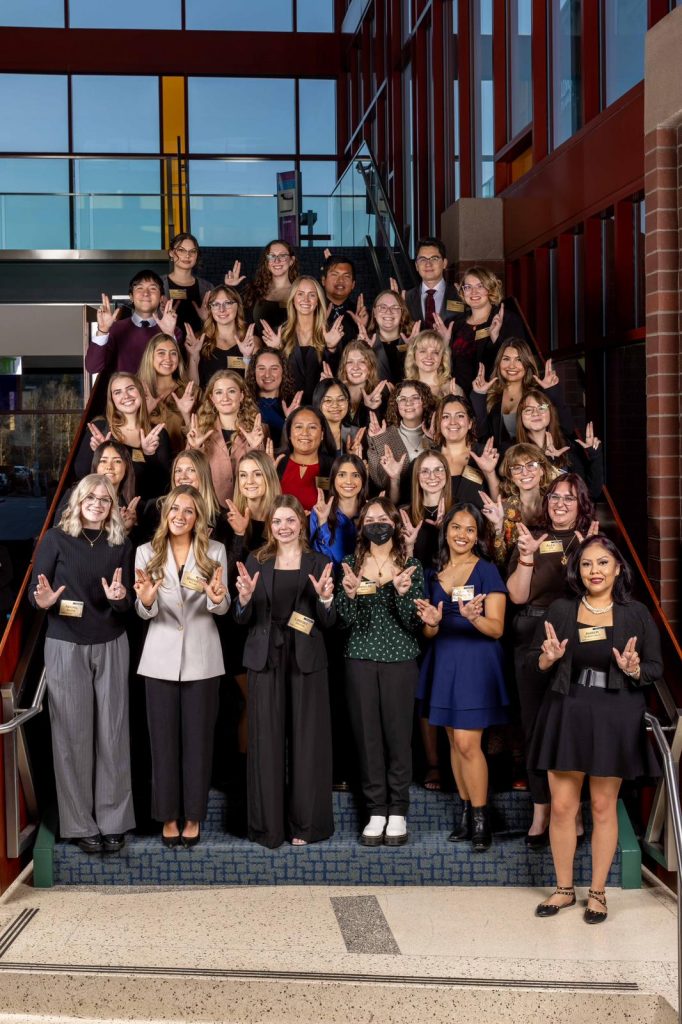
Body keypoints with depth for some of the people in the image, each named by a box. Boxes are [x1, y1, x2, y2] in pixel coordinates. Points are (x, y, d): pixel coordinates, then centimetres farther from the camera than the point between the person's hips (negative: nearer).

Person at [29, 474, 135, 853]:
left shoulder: (121, 544, 5)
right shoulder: (56, 538, -2)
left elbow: (128, 602, 5)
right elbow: (35, 592, -2)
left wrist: (119, 597, -18)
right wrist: (44, 601, -24)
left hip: (111, 647, 2)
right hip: (66, 647, -2)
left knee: (112, 732, 3)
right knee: (73, 733, 1)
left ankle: (113, 820, 11)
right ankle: (80, 823, 11)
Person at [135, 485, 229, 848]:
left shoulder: (215, 552, 0)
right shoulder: (147, 552, 2)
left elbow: (223, 607, -1)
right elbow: (144, 613, 0)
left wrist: (216, 598, -24)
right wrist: (146, 599, -23)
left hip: (201, 657, 0)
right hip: (161, 657, 1)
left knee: (198, 737, 6)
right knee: (164, 738, 5)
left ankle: (193, 815, 17)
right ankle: (169, 814, 17)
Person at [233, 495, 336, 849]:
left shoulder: (318, 563, 6)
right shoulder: (256, 561, 7)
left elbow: (327, 622, 3)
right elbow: (243, 620, 5)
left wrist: (325, 598, -17)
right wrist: (245, 597, -15)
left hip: (306, 660, 0)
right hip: (266, 658, 0)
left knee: (306, 739, 3)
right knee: (267, 739, 2)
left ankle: (305, 823, 13)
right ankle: (268, 824, 12)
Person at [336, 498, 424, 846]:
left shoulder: (411, 566, 3)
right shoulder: (351, 565, 6)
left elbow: (413, 622, -3)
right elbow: (346, 620, 1)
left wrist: (402, 593, -21)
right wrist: (350, 594, -18)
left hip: (399, 659, -1)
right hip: (360, 659, 1)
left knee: (398, 733, 0)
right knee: (367, 733, 2)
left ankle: (398, 813, 10)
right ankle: (376, 812, 11)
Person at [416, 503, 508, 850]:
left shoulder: (487, 572, -4)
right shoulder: (433, 574, 9)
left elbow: (497, 629, -9)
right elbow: (429, 633, 10)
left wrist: (474, 617, -29)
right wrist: (431, 622, -13)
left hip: (476, 663, -5)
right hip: (443, 663, 5)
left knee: (467, 743, -10)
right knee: (455, 743, 9)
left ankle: (481, 820, 0)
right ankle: (467, 814, 18)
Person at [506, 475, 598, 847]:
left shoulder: (592, 540, 5)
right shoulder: (531, 539, 9)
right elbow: (518, 596, 0)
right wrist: (527, 557, -13)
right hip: (533, 642, 2)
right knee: (535, 724, 4)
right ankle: (540, 813, 13)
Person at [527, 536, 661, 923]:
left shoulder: (637, 614, 1)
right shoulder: (560, 610, 4)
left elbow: (657, 668, 4)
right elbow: (533, 663, 7)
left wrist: (635, 669, -17)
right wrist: (549, 658, -14)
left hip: (615, 719, -1)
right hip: (567, 715, 1)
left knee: (604, 806, 7)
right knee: (562, 806, 3)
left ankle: (598, 892, 20)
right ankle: (564, 888, 20)